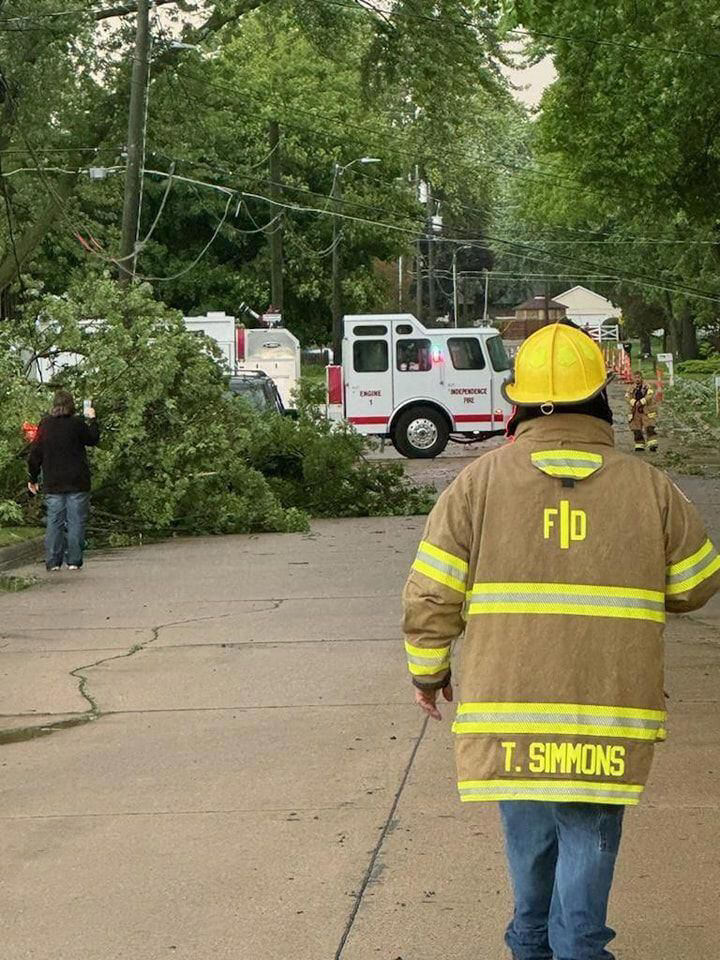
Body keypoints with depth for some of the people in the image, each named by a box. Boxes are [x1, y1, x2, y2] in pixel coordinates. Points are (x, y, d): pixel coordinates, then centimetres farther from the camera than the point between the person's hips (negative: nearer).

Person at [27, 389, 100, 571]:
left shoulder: (44, 425, 1)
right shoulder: (77, 423, -7)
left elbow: (35, 455, 4)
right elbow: (93, 439, 10)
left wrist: (33, 479, 14)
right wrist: (92, 420, 25)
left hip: (53, 484, 2)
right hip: (77, 482, -2)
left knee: (54, 522, 6)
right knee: (76, 522, 3)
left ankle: (53, 561, 3)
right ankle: (74, 561, 1)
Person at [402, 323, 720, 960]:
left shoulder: (480, 482, -5)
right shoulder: (649, 488, -2)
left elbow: (430, 596, -5)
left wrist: (428, 672, 11)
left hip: (506, 705, 1)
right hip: (608, 716, -1)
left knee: (528, 834, 20)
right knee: (589, 836, 10)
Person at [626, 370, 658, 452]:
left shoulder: (647, 386, -1)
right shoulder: (633, 388, 10)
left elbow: (650, 395, -15)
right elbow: (627, 397, 2)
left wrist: (641, 402, -21)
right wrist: (634, 402, -15)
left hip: (647, 411, -4)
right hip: (636, 412, 4)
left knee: (649, 428, -14)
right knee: (637, 430, 5)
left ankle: (653, 445, -16)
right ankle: (639, 446, 14)